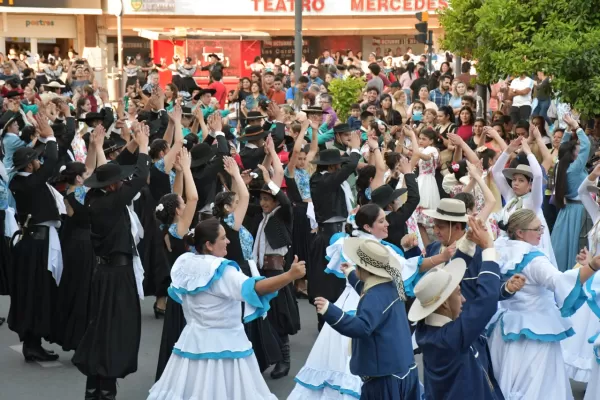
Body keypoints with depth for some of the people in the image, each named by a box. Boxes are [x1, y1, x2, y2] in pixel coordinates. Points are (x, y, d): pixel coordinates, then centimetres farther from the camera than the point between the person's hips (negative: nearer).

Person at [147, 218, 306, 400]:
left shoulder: (185, 265, 4)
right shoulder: (222, 272, -19)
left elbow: (176, 293, 22)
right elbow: (253, 288, -31)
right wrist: (291, 275, -36)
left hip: (194, 341, 7)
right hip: (223, 346, -7)